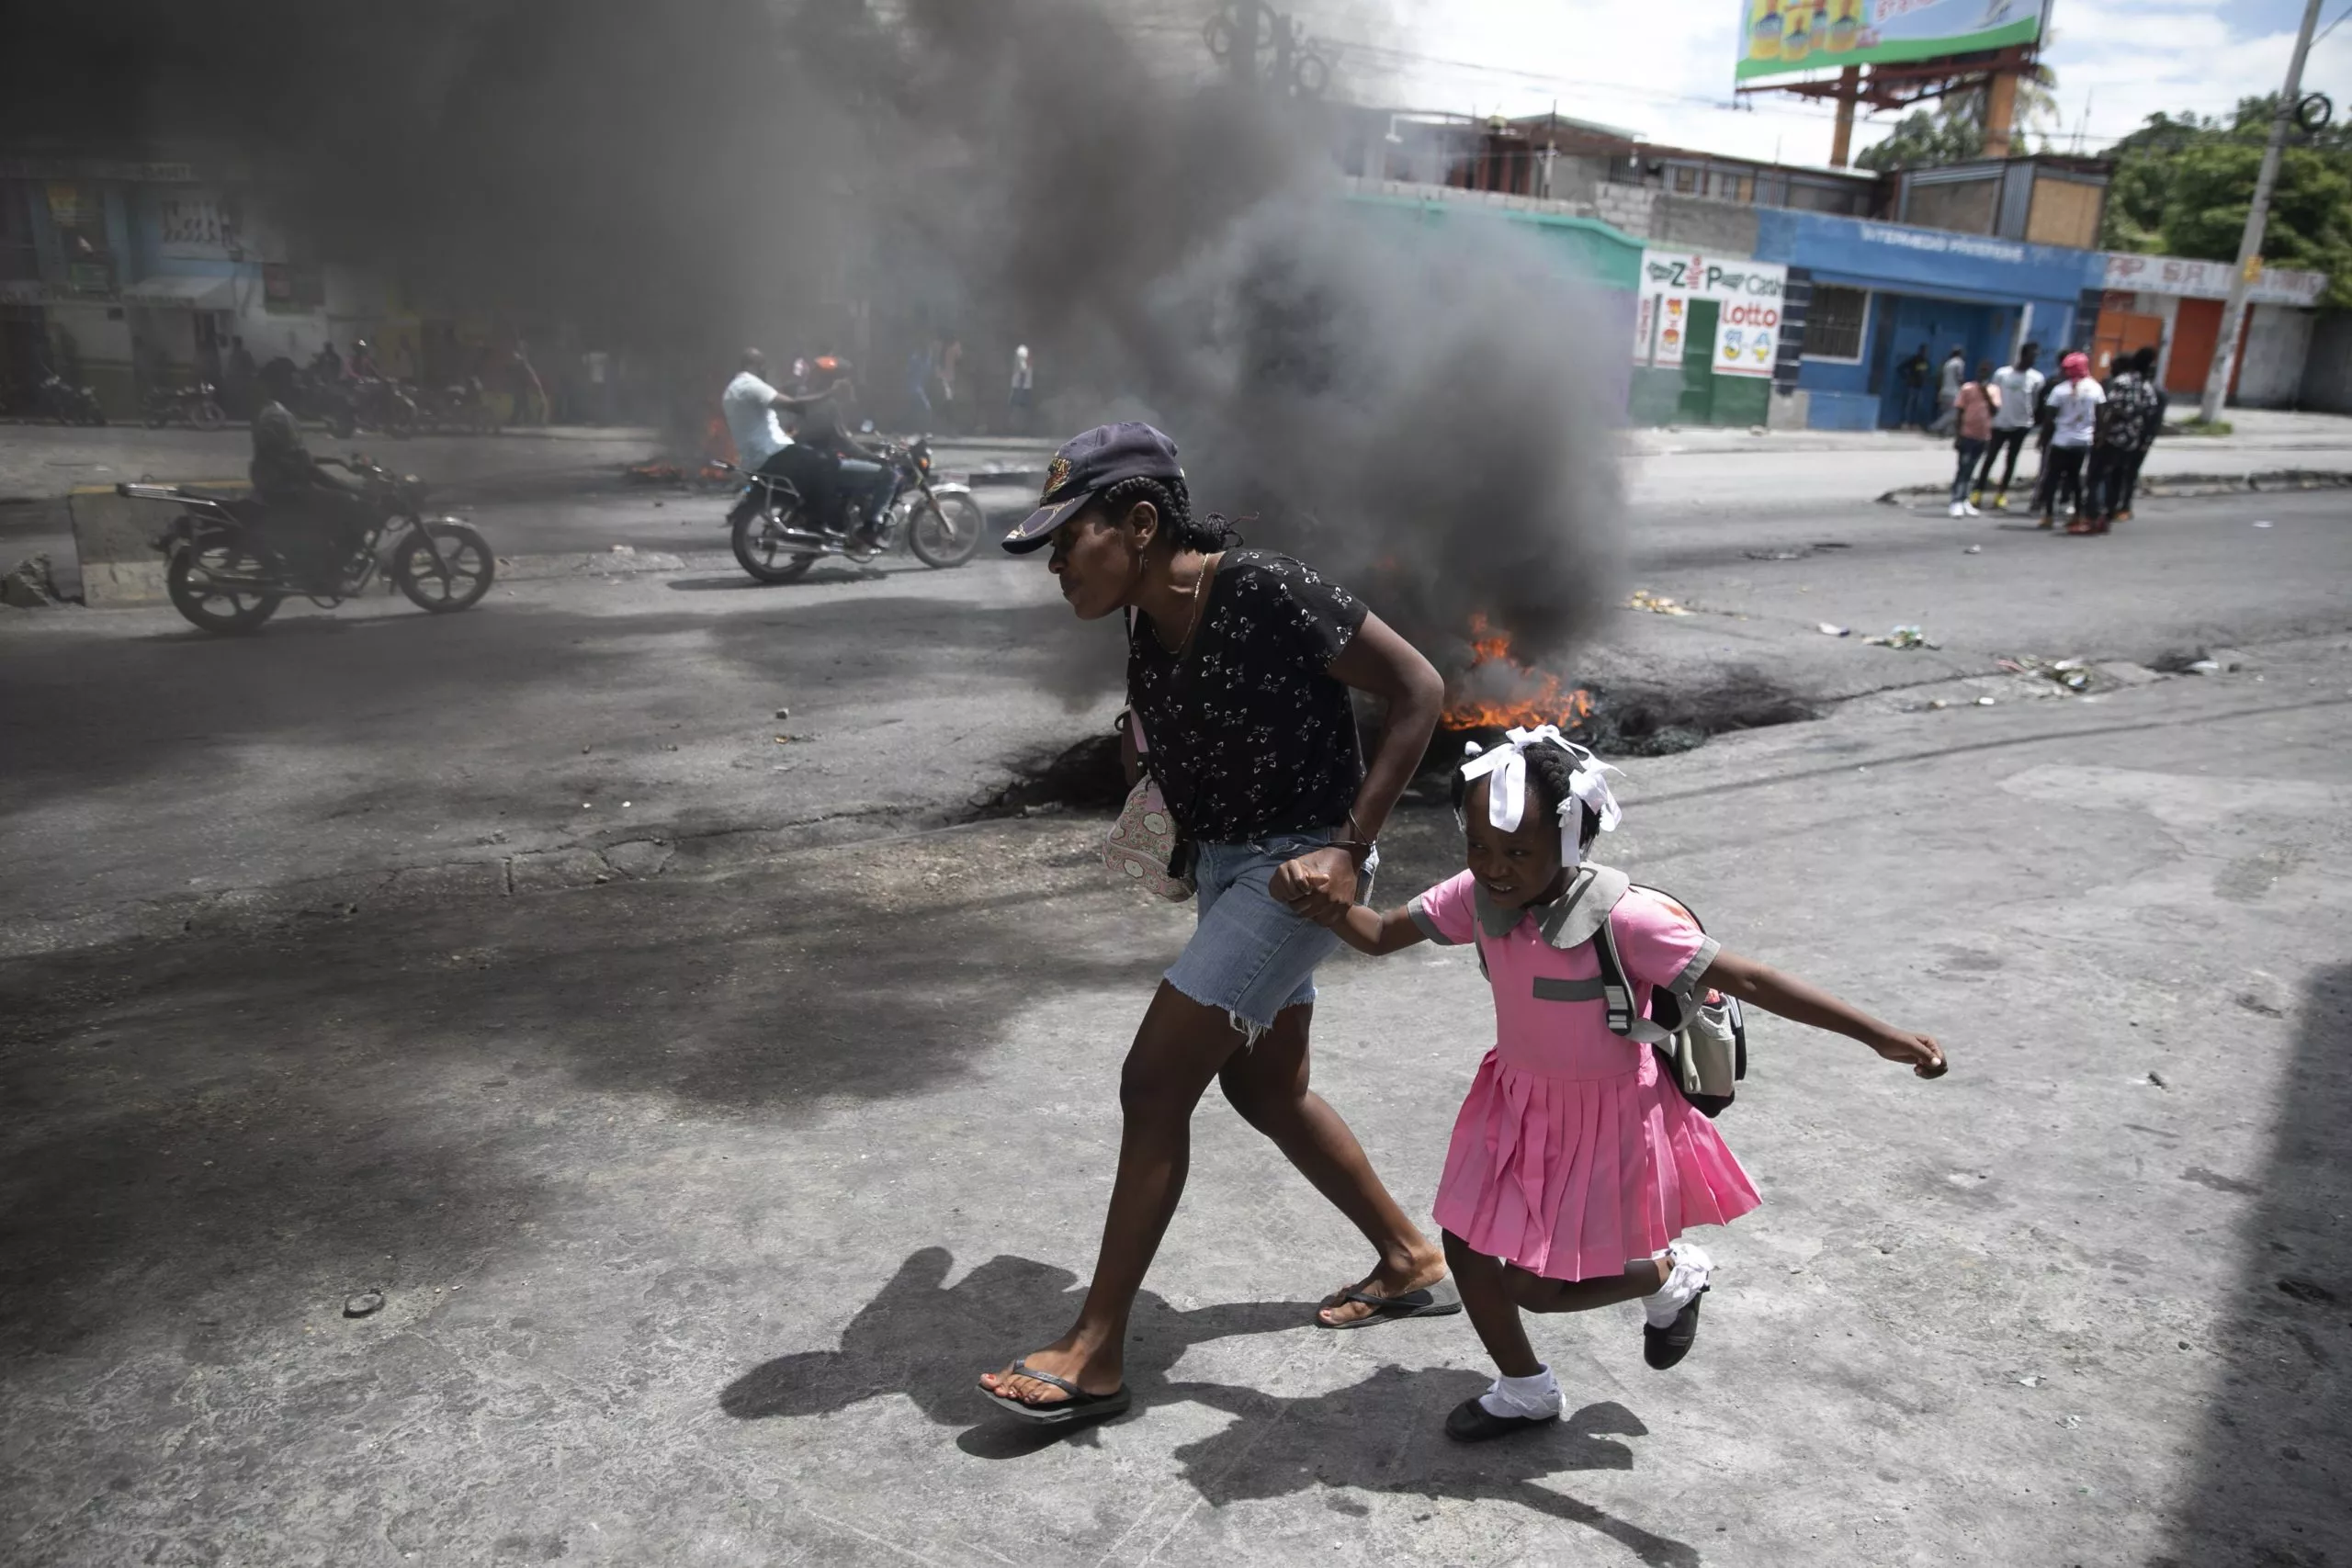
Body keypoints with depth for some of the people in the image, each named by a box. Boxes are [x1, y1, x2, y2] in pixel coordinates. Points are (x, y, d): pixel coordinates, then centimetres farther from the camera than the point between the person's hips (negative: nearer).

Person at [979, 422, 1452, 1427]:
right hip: (1223, 866, 9)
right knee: (1265, 1087, 19)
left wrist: (1350, 849, -23)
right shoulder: (1147, 625, 1)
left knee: (1153, 1086, -9)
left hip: (1295, 869, -9)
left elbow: (1418, 690, -19)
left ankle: (1095, 1356, 5)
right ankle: (1410, 1262, 39)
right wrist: (1146, 741, -1)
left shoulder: (1266, 592, -22)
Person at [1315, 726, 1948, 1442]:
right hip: (1516, 1101, 6)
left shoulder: (1621, 918, -30)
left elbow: (1749, 981, -28)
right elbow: (1380, 936, -2)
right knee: (1466, 1249, 9)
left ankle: (1671, 1276, 31)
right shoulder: (1476, 898, -13)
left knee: (1535, 1286, 1)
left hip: (1604, 1119, -6)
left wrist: (1882, 1036, -29)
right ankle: (1526, 1394, 37)